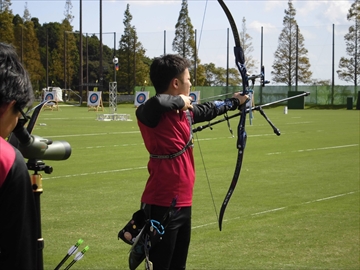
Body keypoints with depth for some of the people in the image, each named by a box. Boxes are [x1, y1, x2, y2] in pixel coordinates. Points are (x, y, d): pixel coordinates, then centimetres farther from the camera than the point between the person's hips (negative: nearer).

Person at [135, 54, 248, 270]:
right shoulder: (153, 113, -18)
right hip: (161, 206, -9)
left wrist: (235, 102, 44)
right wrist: (179, 100, -22)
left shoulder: (186, 111, 8)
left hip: (183, 203, 9)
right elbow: (155, 102, -43)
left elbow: (207, 110, 29)